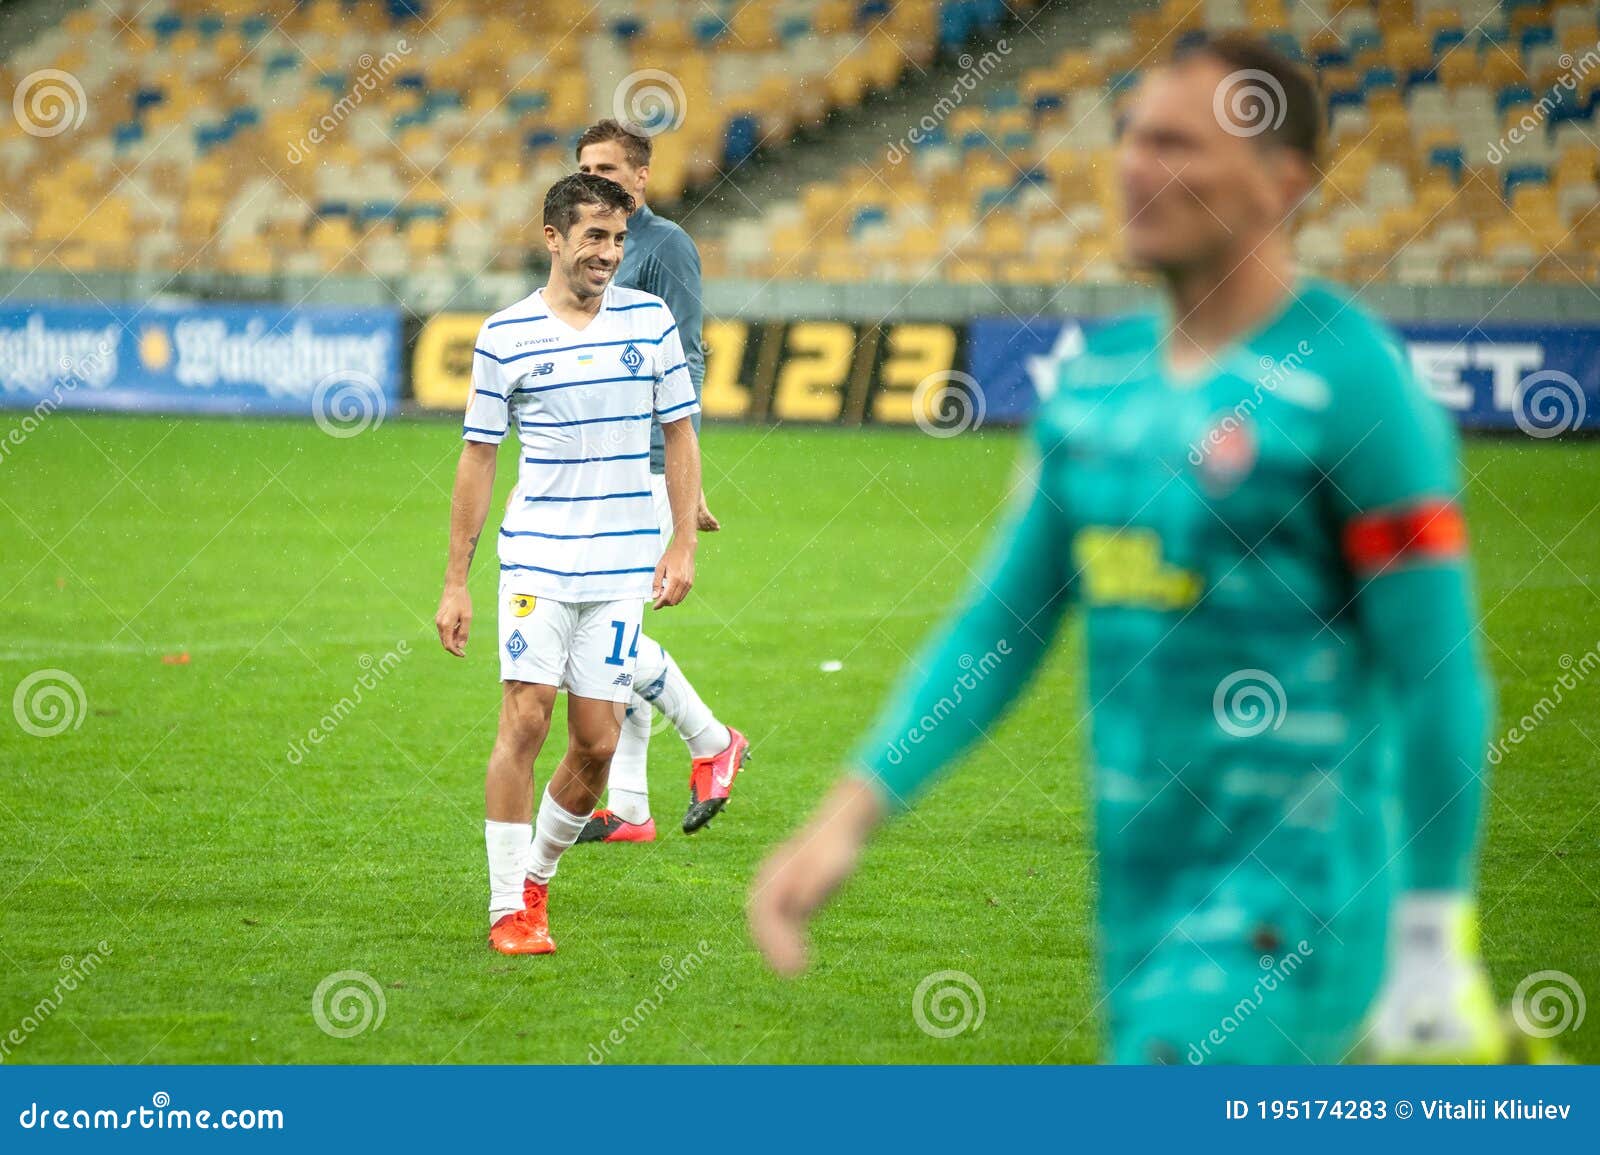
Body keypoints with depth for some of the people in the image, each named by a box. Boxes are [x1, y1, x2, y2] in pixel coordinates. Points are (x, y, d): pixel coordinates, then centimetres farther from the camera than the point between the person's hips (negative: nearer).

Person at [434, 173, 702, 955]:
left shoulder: (650, 321, 4)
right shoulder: (506, 335, -1)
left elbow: (679, 434, 12)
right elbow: (478, 456, 4)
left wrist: (683, 544, 4)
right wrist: (455, 583, 2)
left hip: (623, 568, 2)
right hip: (536, 559, -2)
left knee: (597, 743, 1)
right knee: (525, 721, -10)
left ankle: (538, 873, 24)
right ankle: (508, 909, -4)